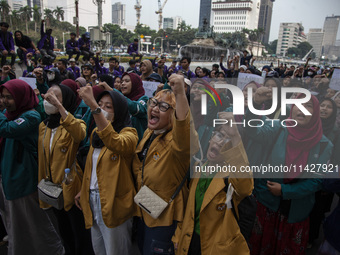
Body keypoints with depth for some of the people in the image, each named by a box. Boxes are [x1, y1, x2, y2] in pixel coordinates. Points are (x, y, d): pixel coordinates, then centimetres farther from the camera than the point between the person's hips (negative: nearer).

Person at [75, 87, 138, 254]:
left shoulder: (128, 133, -14)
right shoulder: (96, 133, 10)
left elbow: (116, 143, -39)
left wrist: (93, 107, -43)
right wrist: (84, 190, 11)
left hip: (114, 203, -7)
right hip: (93, 200, 7)